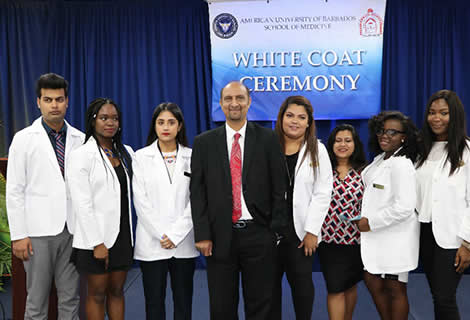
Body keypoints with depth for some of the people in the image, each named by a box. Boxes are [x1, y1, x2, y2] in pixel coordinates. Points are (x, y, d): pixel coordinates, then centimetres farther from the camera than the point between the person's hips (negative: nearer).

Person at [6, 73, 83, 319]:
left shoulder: (79, 139, 6)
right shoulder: (24, 139, 0)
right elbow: (14, 190, -2)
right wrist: (18, 235, -7)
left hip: (73, 230, 2)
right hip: (39, 231, -2)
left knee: (70, 298, 10)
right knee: (37, 300, 6)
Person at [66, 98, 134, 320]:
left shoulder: (126, 153, 9)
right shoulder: (82, 155, -9)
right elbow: (82, 204, -13)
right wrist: (97, 243, -16)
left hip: (122, 234, 5)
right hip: (95, 237, -5)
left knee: (117, 291, 12)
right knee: (97, 294, 6)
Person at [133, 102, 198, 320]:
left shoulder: (191, 157, 4)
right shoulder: (141, 157, 2)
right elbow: (141, 202, -3)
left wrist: (175, 234, -9)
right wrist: (161, 235, -10)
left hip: (183, 243, 1)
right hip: (152, 243, -1)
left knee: (184, 302, 8)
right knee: (154, 301, 6)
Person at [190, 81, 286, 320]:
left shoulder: (267, 139, 2)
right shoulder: (204, 143, 4)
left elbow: (278, 188, 1)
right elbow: (197, 191, 2)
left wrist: (276, 229, -4)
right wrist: (202, 235, -4)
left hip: (259, 236, -1)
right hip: (220, 237, 1)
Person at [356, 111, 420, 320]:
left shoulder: (401, 164, -18)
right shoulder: (380, 159, 11)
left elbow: (404, 207, -25)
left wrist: (371, 222, -18)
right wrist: (365, 220, 11)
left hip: (395, 238, -9)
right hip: (377, 237, 9)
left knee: (395, 289, 5)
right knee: (373, 283, 16)